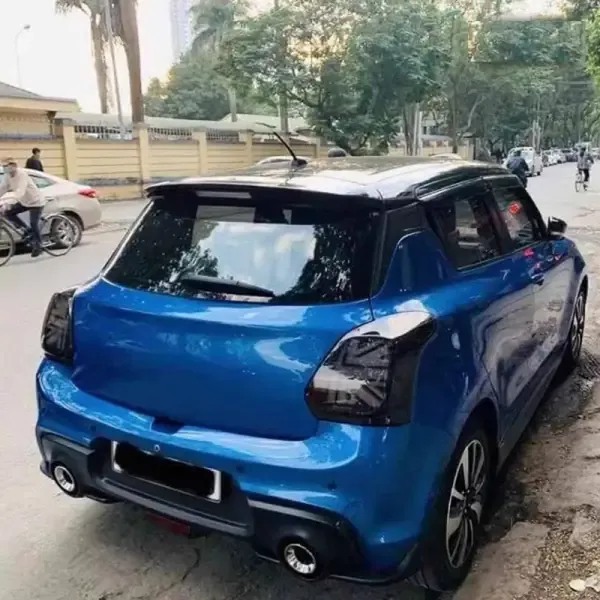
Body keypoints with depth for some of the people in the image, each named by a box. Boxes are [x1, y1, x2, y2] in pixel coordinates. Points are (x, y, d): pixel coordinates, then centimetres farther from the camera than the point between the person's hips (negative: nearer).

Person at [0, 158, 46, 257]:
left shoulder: (21, 174, -28)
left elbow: (20, 191, -40)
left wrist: (10, 203, -52)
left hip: (36, 201, -8)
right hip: (24, 202, 8)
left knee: (33, 224, -12)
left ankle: (37, 246, 5)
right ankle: (26, 230, 7)